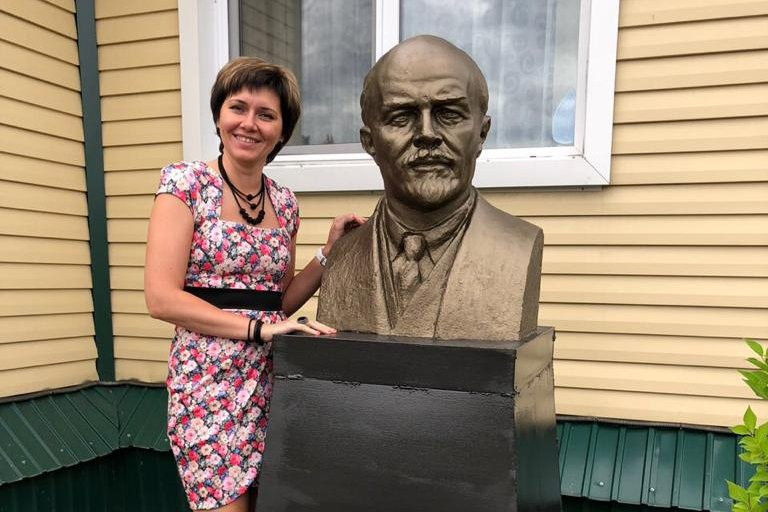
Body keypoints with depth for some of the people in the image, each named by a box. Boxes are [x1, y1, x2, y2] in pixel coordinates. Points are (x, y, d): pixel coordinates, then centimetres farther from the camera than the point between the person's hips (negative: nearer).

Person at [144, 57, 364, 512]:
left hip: (271, 378, 5)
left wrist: (331, 251, 2)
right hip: (209, 379, -5)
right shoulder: (186, 183, -7)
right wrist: (258, 327, -19)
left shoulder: (284, 202, 8)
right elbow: (162, 298, -13)